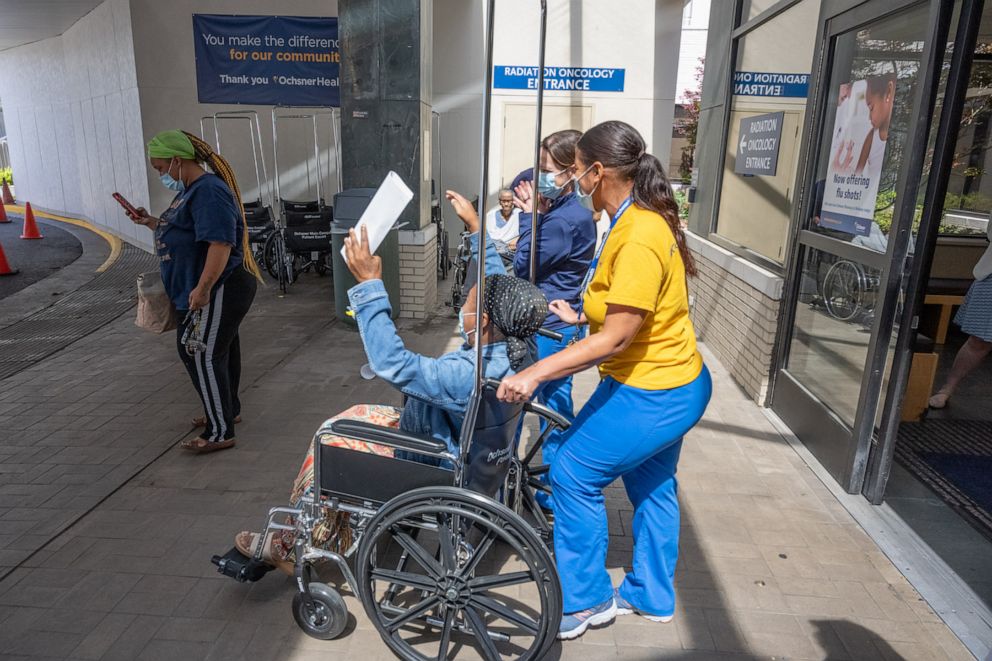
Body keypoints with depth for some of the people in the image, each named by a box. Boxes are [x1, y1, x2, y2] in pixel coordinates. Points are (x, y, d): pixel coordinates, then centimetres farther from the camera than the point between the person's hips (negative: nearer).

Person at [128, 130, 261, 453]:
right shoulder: (192, 190, 14)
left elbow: (220, 243, -27)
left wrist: (202, 288, -29)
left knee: (203, 355, -7)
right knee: (219, 351, 19)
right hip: (208, 291, 11)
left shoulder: (209, 191, -19)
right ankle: (228, 411, 33)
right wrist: (152, 223, 15)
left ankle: (219, 432, 0)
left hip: (220, 291, -11)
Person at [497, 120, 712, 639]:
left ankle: (586, 601, 18)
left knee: (573, 475, 0)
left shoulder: (638, 238, -27)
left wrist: (535, 374, -28)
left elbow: (616, 338, -28)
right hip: (667, 382, 10)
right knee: (651, 485, 21)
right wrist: (581, 316, 18)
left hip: (653, 393, -10)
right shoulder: (639, 221, 4)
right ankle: (651, 596, 40)